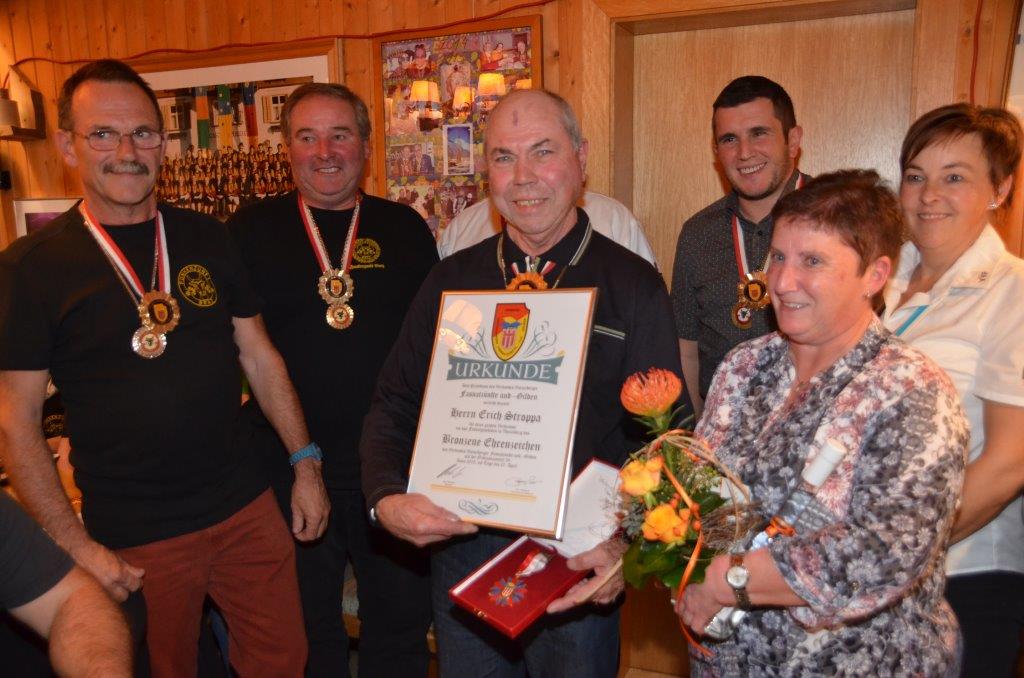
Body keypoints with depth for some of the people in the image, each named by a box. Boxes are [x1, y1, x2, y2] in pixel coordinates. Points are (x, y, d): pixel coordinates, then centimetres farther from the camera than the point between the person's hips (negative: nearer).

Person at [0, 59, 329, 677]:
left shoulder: (207, 239, 2)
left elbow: (259, 356, 6)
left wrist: (306, 463, 3)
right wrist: (78, 548, -10)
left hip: (247, 509, 3)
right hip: (134, 540, -3)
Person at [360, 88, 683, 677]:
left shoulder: (633, 284, -5)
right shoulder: (453, 280, 3)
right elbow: (394, 407, 5)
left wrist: (624, 542, -23)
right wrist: (387, 498, -13)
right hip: (460, 544, 3)